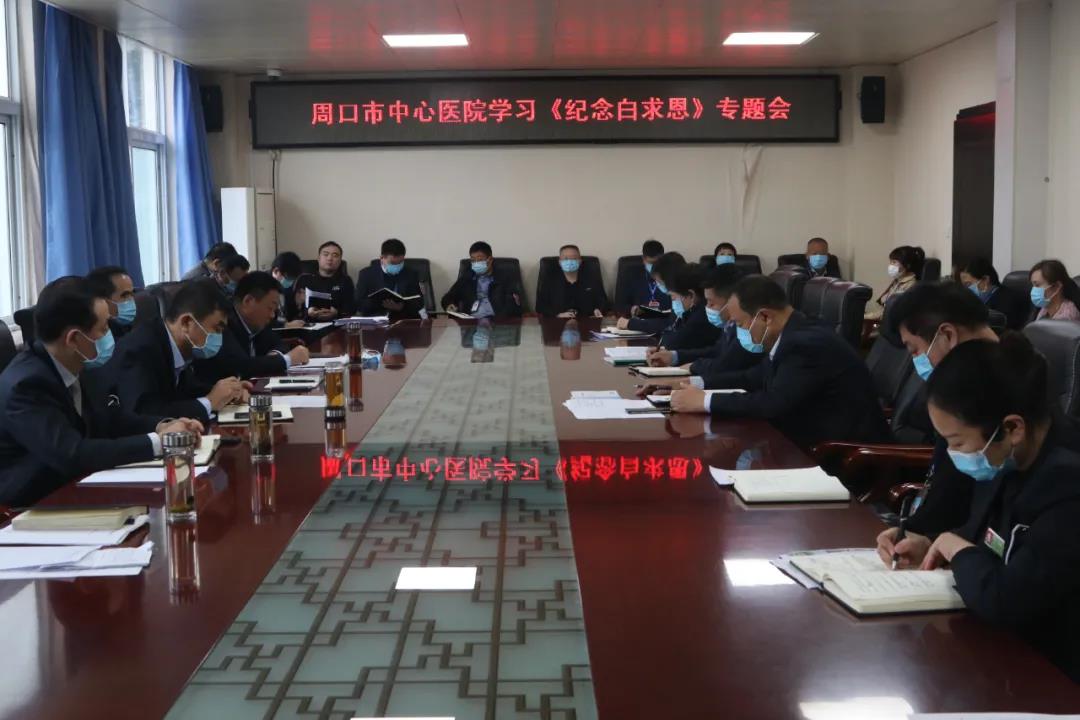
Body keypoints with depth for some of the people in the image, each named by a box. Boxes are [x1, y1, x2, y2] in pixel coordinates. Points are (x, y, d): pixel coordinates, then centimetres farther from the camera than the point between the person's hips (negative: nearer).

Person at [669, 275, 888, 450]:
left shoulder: (808, 343, -22)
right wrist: (698, 384, 4)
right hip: (815, 443, 8)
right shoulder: (789, 337, 4)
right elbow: (755, 378, 17)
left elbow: (774, 403, -28)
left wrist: (705, 401, -21)